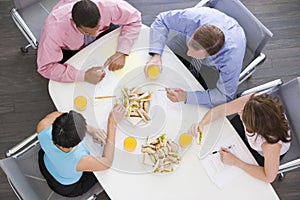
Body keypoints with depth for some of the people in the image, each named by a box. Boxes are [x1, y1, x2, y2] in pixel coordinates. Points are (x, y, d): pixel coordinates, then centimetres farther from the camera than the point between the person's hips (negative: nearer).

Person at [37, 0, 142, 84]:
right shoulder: (54, 27, -43)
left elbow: (134, 19, -23)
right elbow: (46, 68, -35)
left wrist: (121, 53, -35)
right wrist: (84, 76, -45)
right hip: (68, 49, -2)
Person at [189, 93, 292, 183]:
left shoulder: (272, 143, -48)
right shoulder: (251, 101, -40)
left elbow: (269, 177, -31)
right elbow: (222, 109, -26)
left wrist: (235, 162, -31)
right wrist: (201, 123, -41)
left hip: (261, 155, -3)